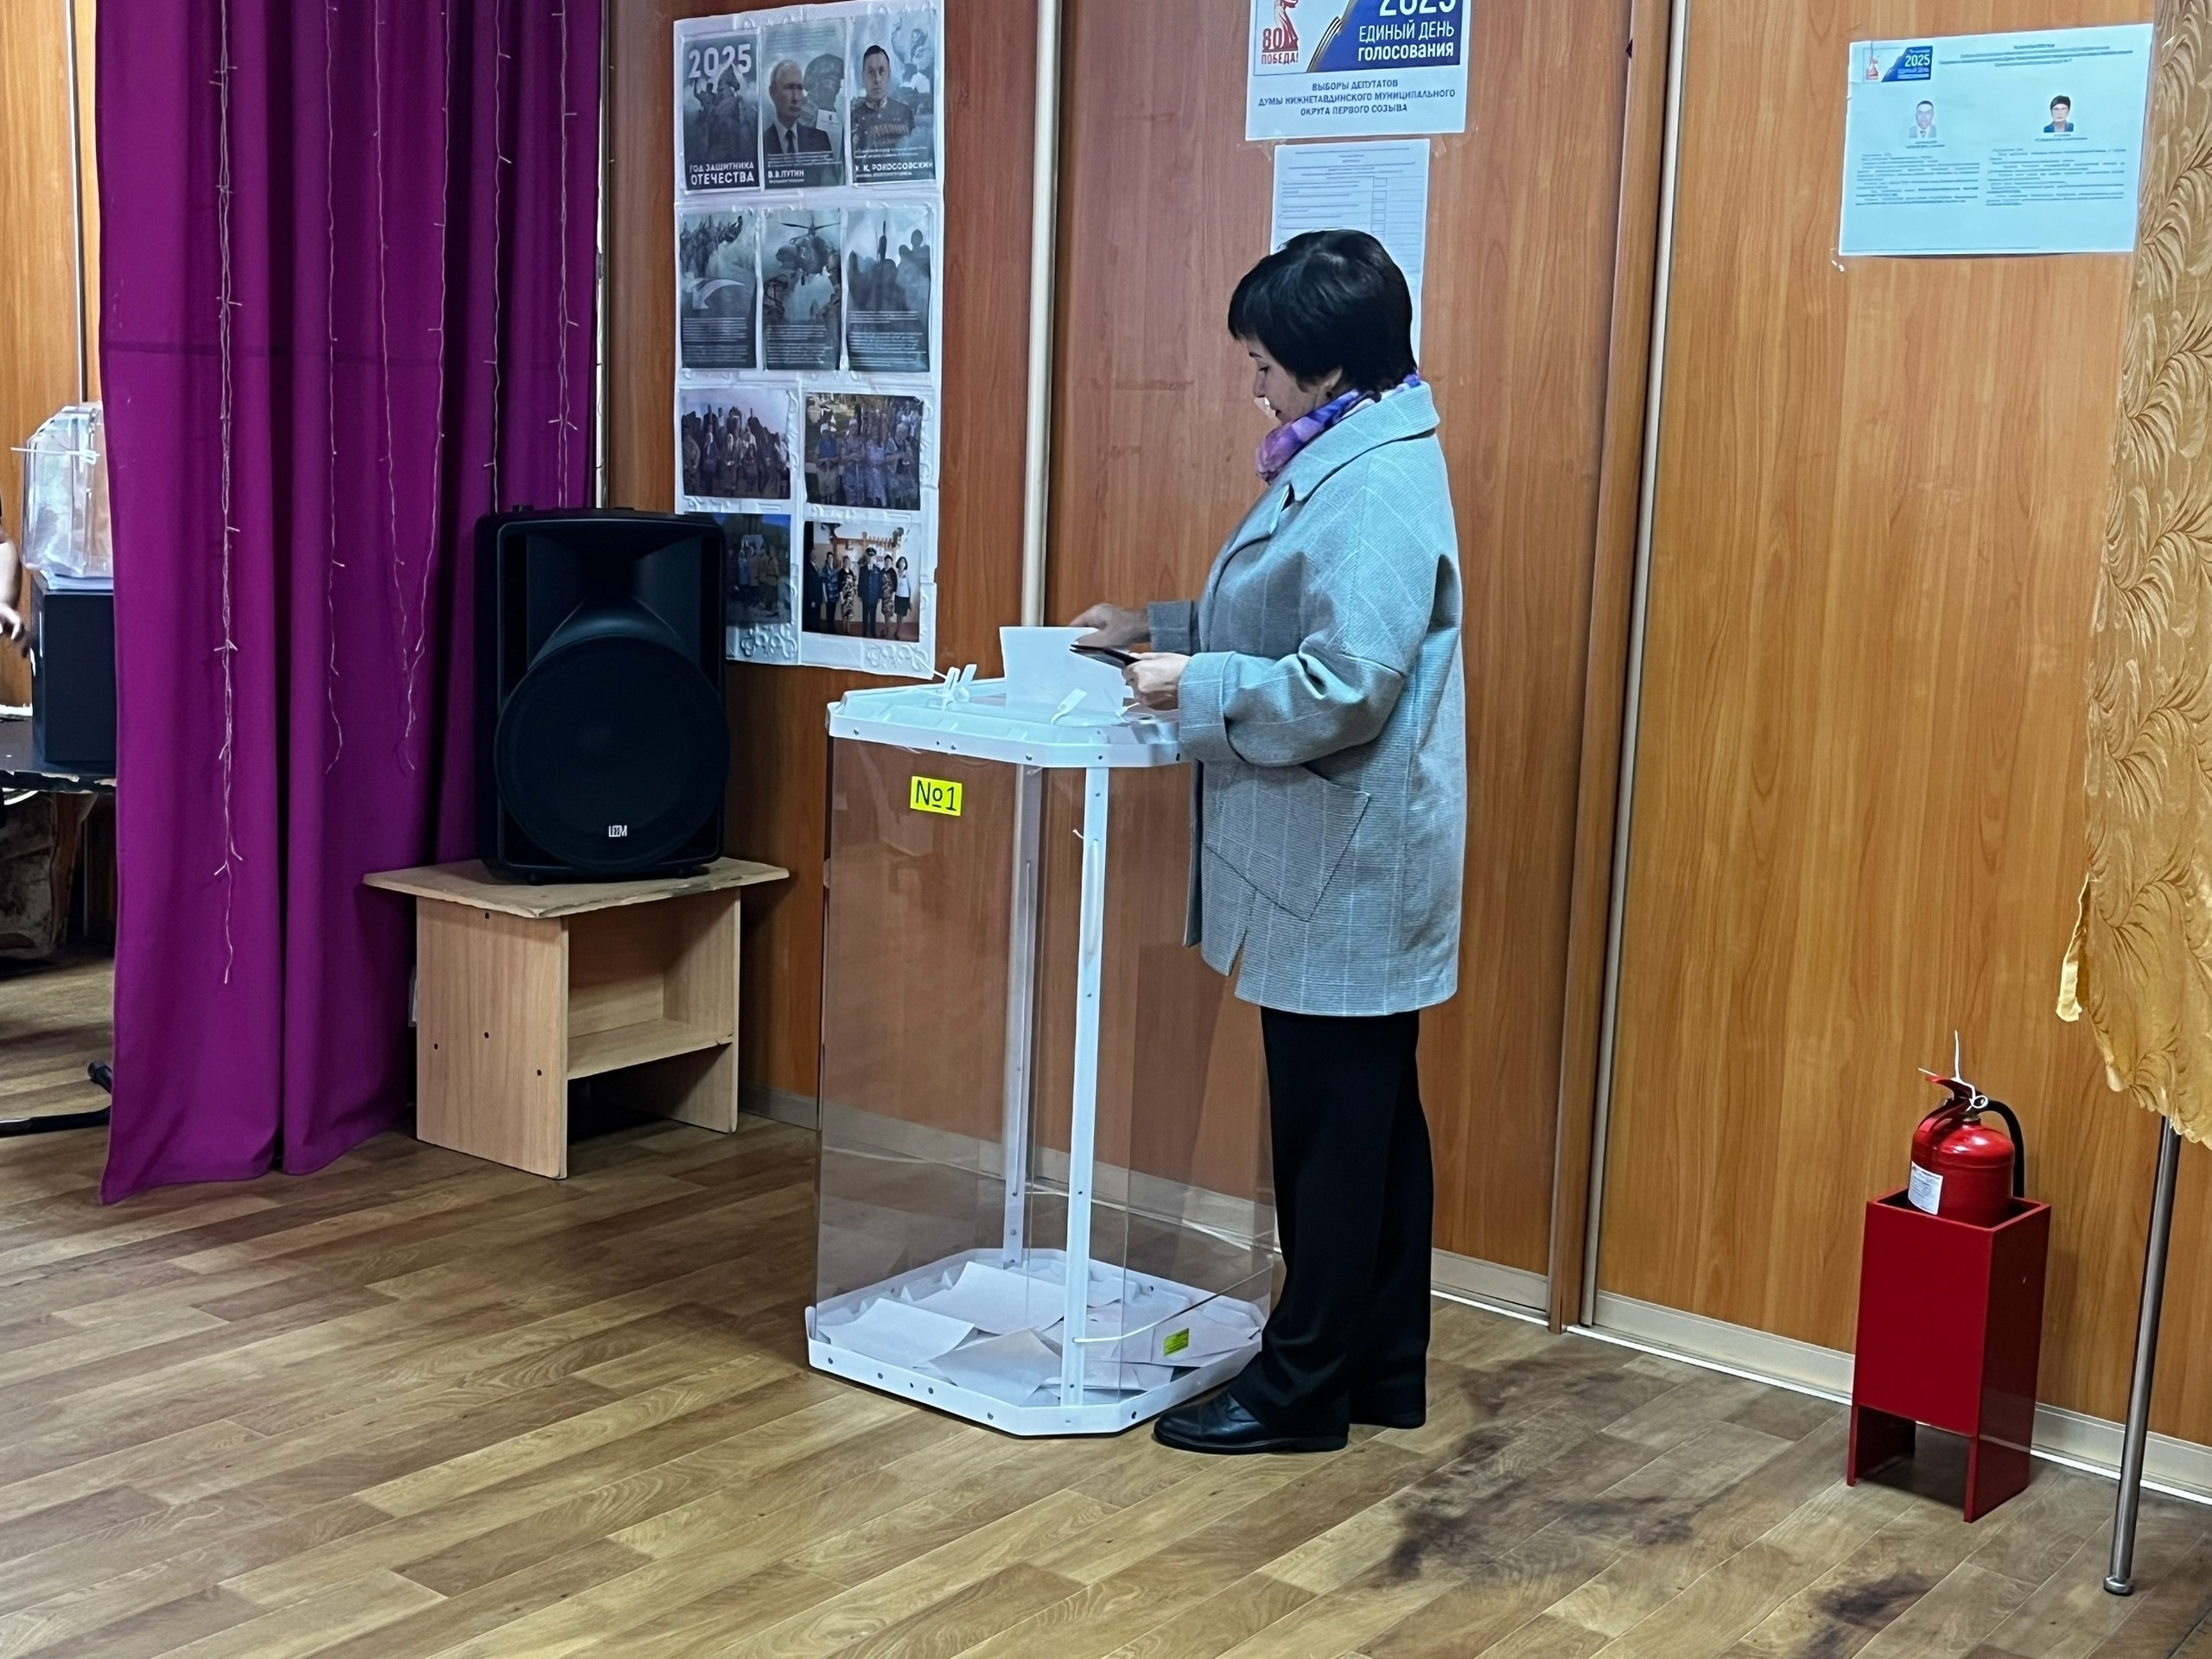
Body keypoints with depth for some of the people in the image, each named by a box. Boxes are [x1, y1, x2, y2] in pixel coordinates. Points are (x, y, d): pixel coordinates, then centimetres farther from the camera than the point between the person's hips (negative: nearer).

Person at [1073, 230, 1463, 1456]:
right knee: (1368, 1121, 16)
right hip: (1340, 862, 10)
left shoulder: (1379, 488, -20)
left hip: (1347, 869, -10)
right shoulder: (1346, 461, 13)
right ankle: (1382, 1371, 27)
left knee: (1334, 1130, 0)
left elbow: (1345, 687, -26)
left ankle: (1300, 1390, 12)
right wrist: (1158, 629, 14)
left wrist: (1194, 688, -17)